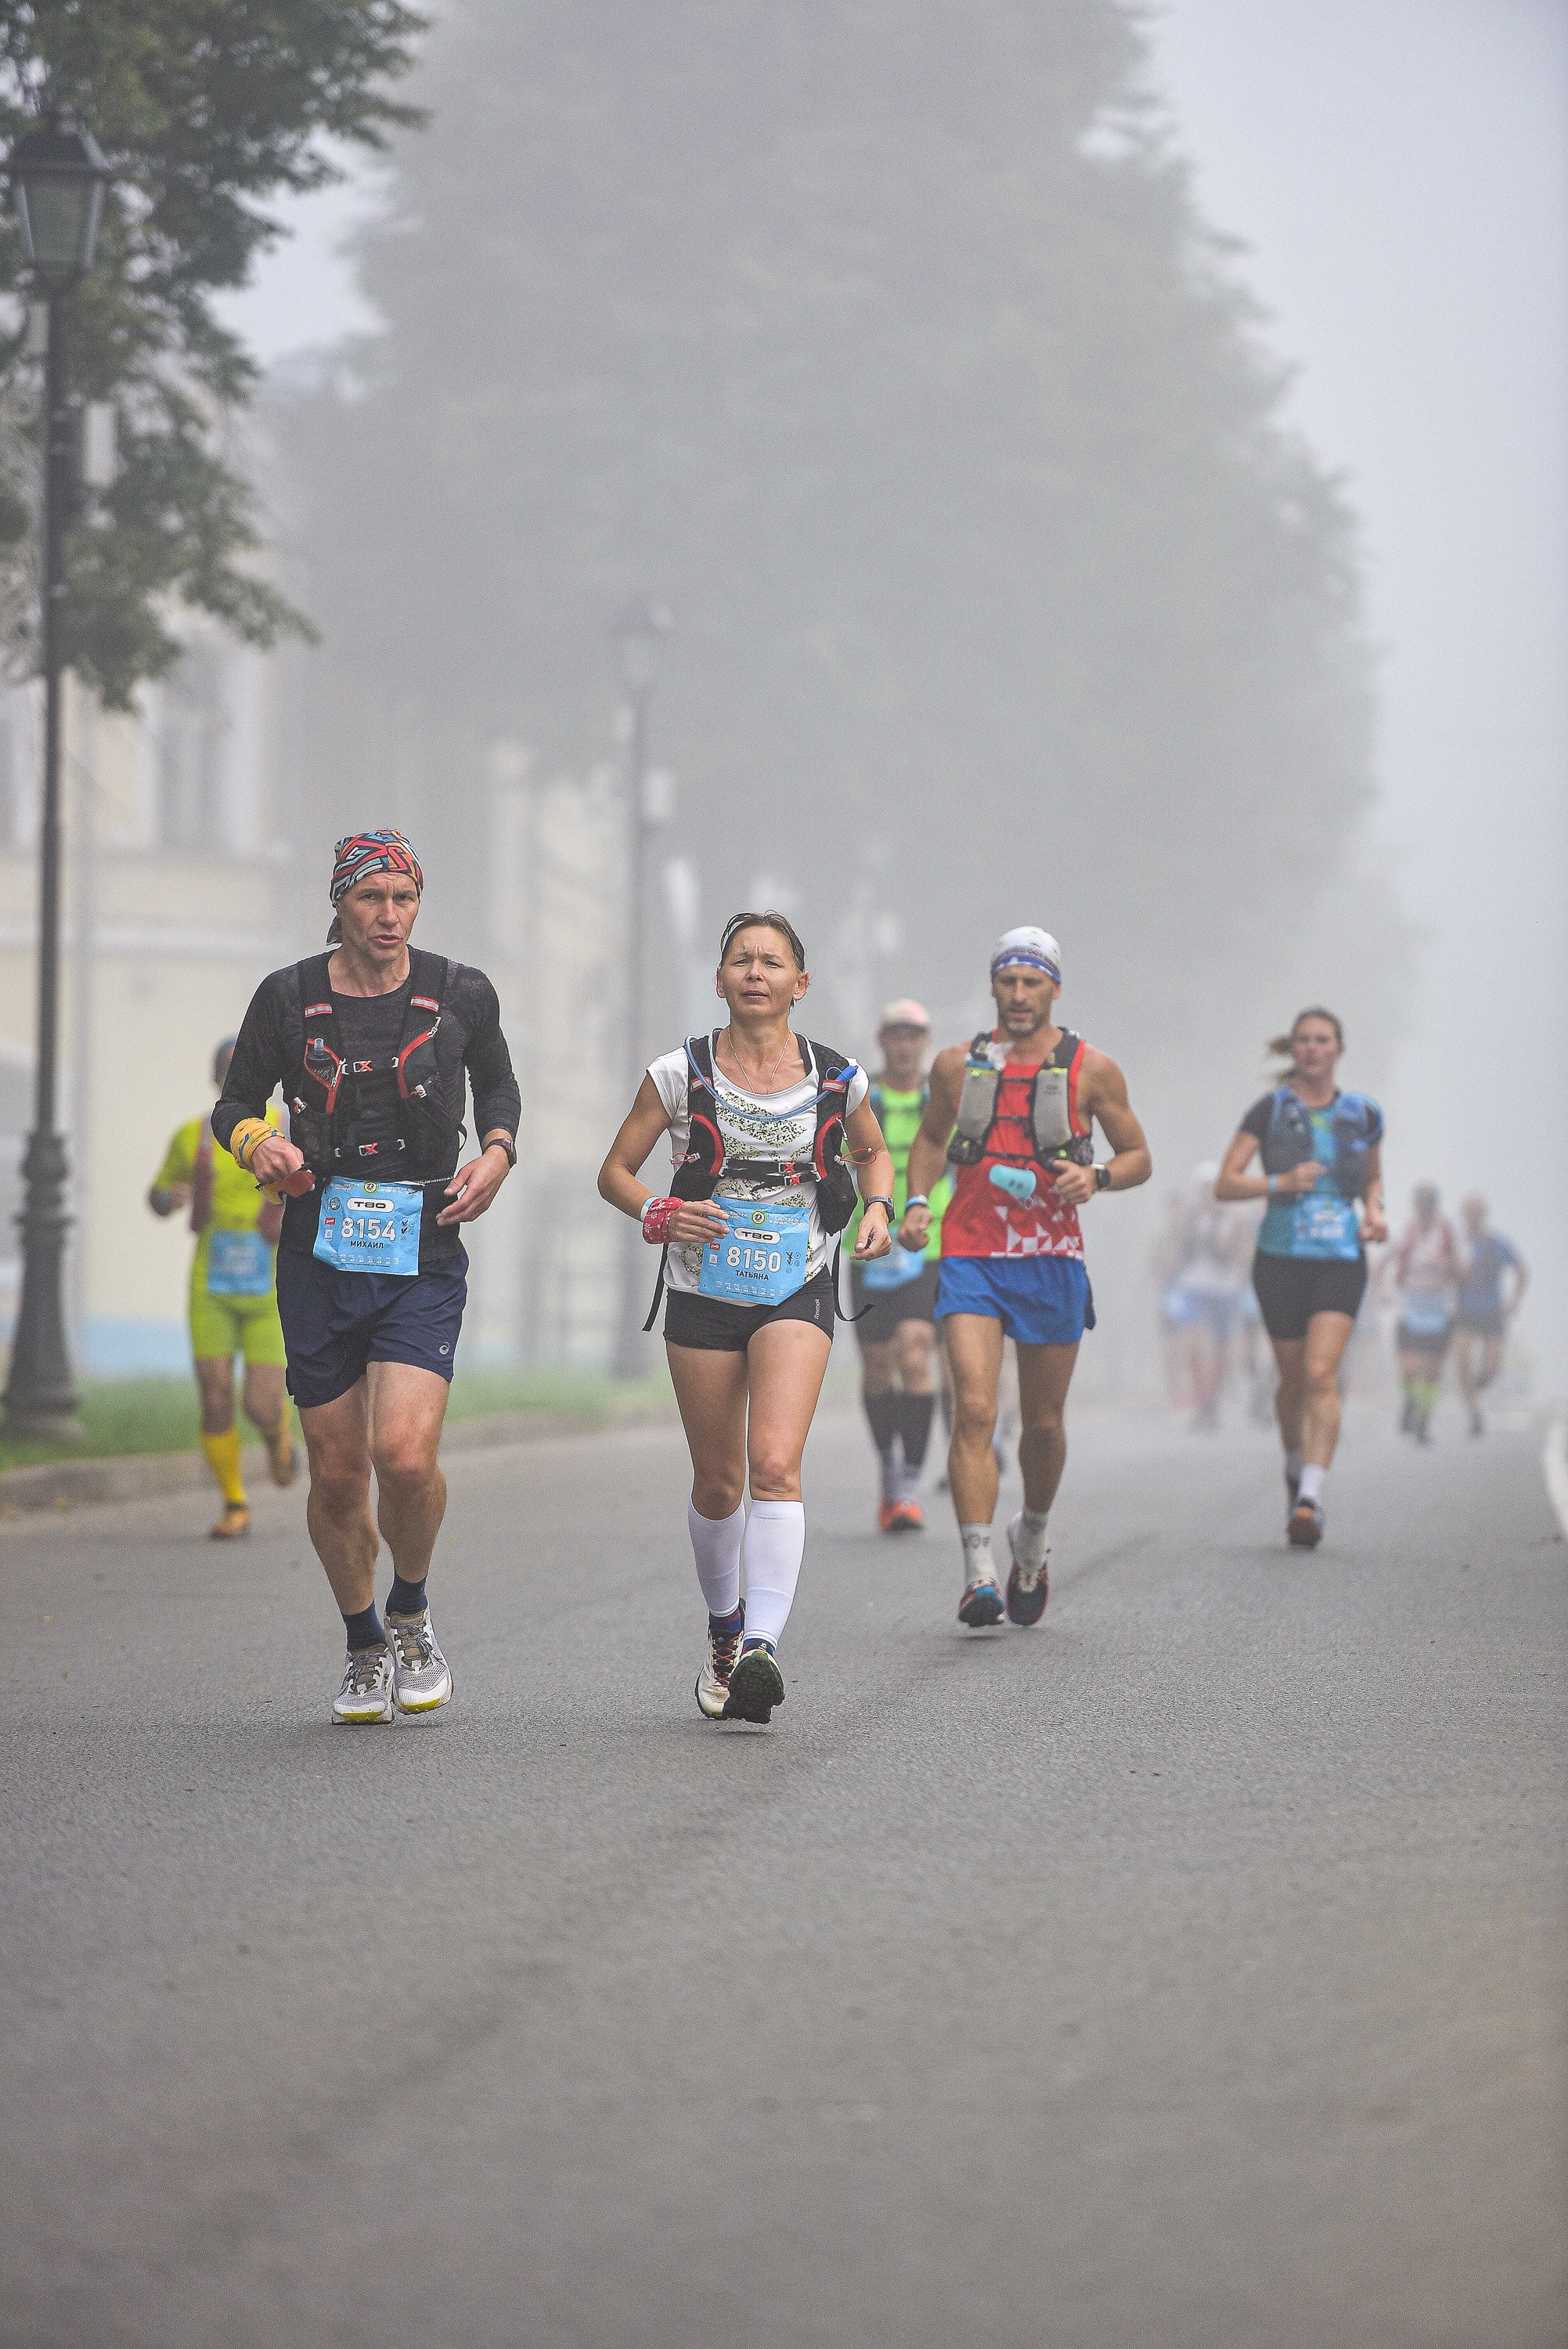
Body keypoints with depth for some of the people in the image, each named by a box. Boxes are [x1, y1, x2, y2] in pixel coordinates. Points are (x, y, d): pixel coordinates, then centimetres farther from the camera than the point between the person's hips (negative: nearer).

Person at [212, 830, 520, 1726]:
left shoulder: (461, 994, 2)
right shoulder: (289, 997, 1)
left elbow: (498, 1084, 20)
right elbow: (235, 1102, 11)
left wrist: (498, 1154, 1)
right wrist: (258, 1144, -10)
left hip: (425, 1258, -1)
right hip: (321, 1254, 1)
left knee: (406, 1457, -18)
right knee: (338, 1474, 4)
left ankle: (412, 1616, 11)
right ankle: (366, 1650, 26)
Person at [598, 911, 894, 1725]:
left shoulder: (836, 1079, 1)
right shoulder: (681, 1073, -2)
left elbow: (872, 1152, 21)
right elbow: (616, 1171, 4)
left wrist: (877, 1209, 0)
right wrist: (658, 1214, -16)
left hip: (797, 1295, -1)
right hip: (703, 1294, 1)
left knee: (775, 1464, -21)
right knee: (718, 1482, 9)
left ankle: (761, 1648, -29)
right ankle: (723, 1626, 35)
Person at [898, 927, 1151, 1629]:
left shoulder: (1091, 1069, 1)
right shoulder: (957, 1064, 6)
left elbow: (1138, 1156, 9)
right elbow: (931, 1136, 23)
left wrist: (1098, 1177, -12)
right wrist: (916, 1202, 6)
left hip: (1051, 1263, 0)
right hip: (970, 1260, 0)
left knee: (1043, 1423, 10)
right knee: (974, 1411, -16)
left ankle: (1032, 1538, 38)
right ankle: (978, 1573, -20)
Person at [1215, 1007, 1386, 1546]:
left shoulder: (1362, 1115, 7)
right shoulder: (1270, 1110, 0)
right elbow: (1224, 1184, -3)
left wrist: (1374, 1210, 4)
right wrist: (1281, 1183, -18)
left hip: (1340, 1261, 0)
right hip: (1281, 1259, 0)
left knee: (1321, 1375, -17)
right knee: (1293, 1379, 10)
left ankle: (1310, 1501, -24)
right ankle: (1297, 1471, 39)